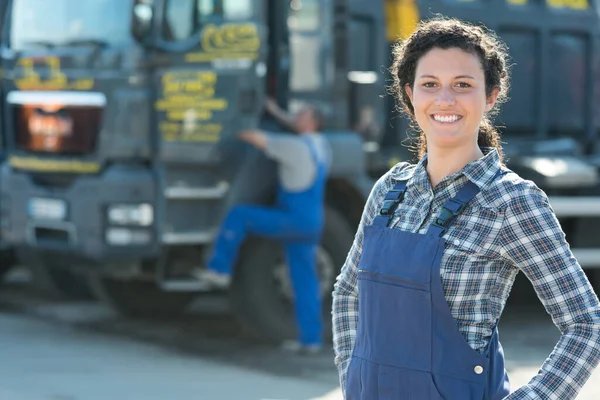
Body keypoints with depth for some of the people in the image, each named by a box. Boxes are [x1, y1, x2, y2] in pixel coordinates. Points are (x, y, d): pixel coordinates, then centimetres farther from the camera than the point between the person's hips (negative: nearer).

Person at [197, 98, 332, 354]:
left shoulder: (296, 147, -14)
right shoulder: (320, 145, 11)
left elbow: (257, 138, -14)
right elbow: (299, 129, 33)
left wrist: (237, 133, 5)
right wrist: (276, 112, 35)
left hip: (292, 221, -9)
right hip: (311, 225, 9)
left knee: (238, 216, -3)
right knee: (305, 282, 9)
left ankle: (220, 269, 1)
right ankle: (311, 339, 9)